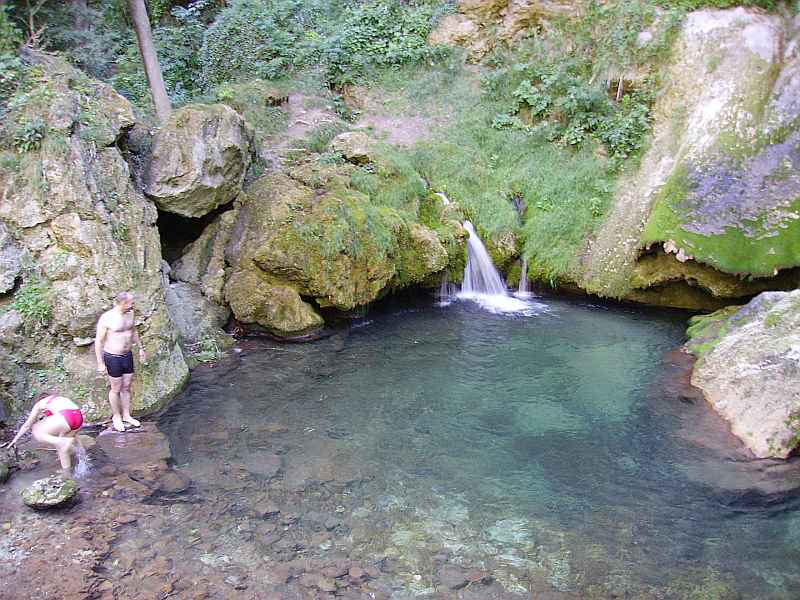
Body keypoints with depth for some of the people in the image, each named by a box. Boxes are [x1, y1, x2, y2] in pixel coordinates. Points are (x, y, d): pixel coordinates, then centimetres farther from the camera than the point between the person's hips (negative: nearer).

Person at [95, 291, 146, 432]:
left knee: (126, 387, 15)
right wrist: (100, 363, -13)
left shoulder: (129, 313, -1)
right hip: (113, 358, -6)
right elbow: (98, 341, -15)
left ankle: (126, 415, 31)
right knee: (116, 389, 8)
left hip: (127, 355, 6)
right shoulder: (106, 318, -20)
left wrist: (140, 348, 22)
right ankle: (116, 417, 28)